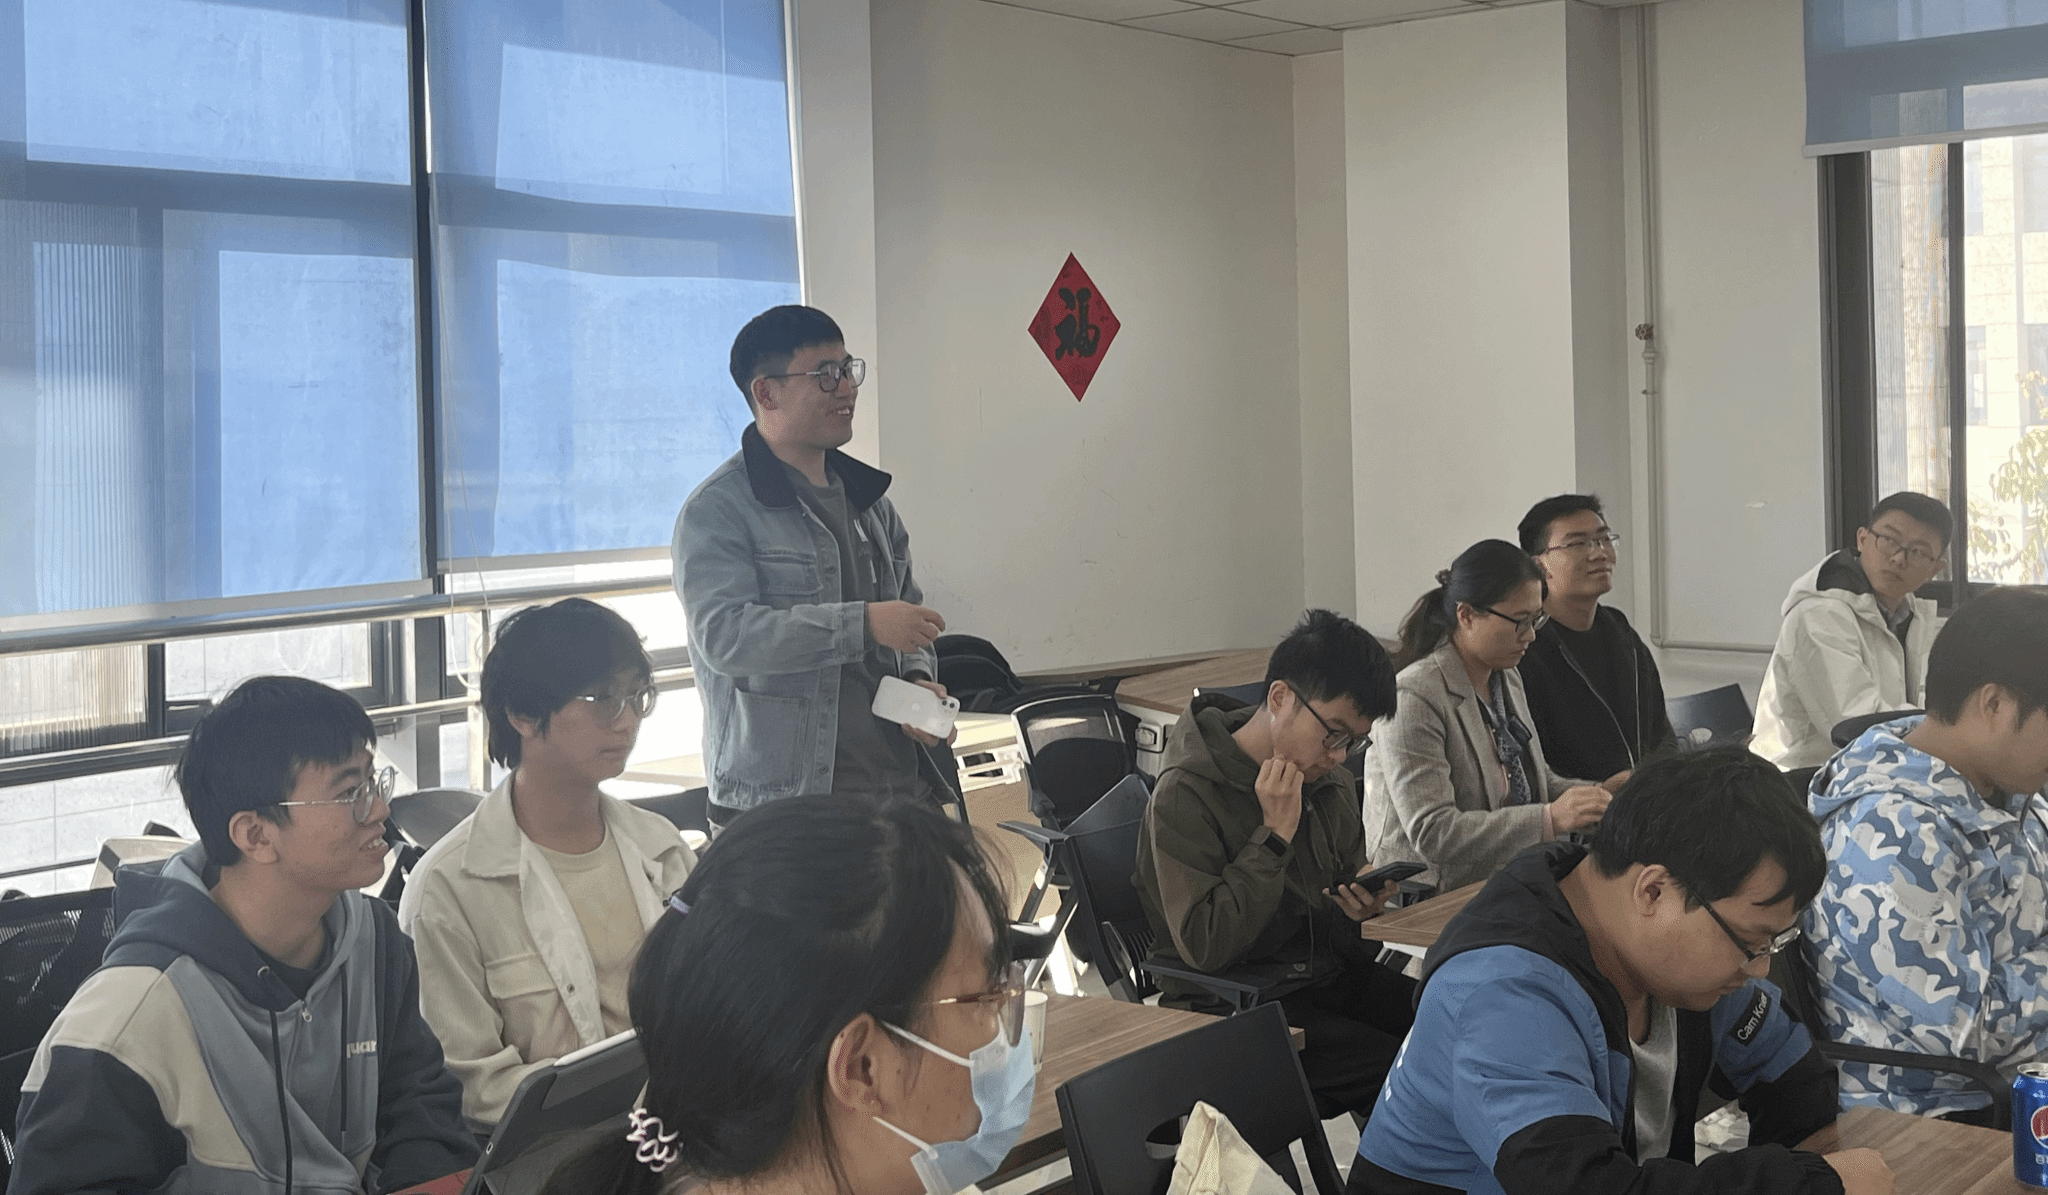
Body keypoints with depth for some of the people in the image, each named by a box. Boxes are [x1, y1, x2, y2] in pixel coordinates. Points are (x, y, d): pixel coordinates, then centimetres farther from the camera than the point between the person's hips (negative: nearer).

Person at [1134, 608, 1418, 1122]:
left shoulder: (1330, 780, 10)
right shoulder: (1186, 794, -14)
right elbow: (1204, 946, -21)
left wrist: (1360, 902, -2)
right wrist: (1275, 835, -21)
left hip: (1330, 974, 7)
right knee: (1403, 1070, -25)